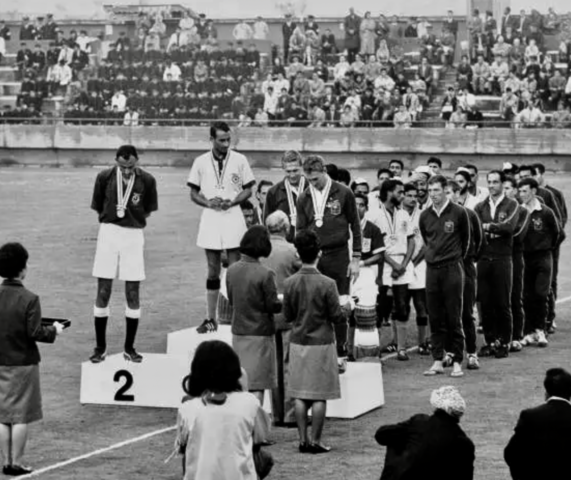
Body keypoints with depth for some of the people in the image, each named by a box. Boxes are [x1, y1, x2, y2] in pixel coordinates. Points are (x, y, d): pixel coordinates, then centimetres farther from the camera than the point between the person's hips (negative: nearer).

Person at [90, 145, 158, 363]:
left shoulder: (147, 180, -7)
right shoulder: (105, 177, -7)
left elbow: (148, 211, 7)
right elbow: (98, 207, 5)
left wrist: (132, 222, 4)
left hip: (133, 236, 0)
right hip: (108, 233, 0)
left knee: (133, 293, 2)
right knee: (103, 292, 1)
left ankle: (129, 347, 12)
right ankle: (100, 347, 11)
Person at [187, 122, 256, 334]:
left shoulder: (239, 160, 0)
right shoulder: (201, 162, 3)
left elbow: (248, 190, 4)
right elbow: (193, 193, 7)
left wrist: (232, 201, -13)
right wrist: (208, 203, -12)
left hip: (233, 219, -1)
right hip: (210, 219, 1)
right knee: (213, 270, 7)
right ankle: (210, 319, 11)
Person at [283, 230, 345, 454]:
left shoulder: (290, 283, -4)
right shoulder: (327, 284, -15)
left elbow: (287, 316, 4)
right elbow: (337, 317, -10)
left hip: (298, 343, 3)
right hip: (321, 343, -3)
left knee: (300, 395, 9)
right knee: (320, 396, 3)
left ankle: (303, 440, 10)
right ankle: (315, 441, 4)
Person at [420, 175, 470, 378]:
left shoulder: (458, 213, -5)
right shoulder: (425, 216, 6)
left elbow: (465, 239, 8)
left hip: (452, 269, -4)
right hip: (432, 269, 4)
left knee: (454, 318, -2)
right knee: (435, 318, 5)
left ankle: (457, 362, 3)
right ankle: (438, 361, 11)